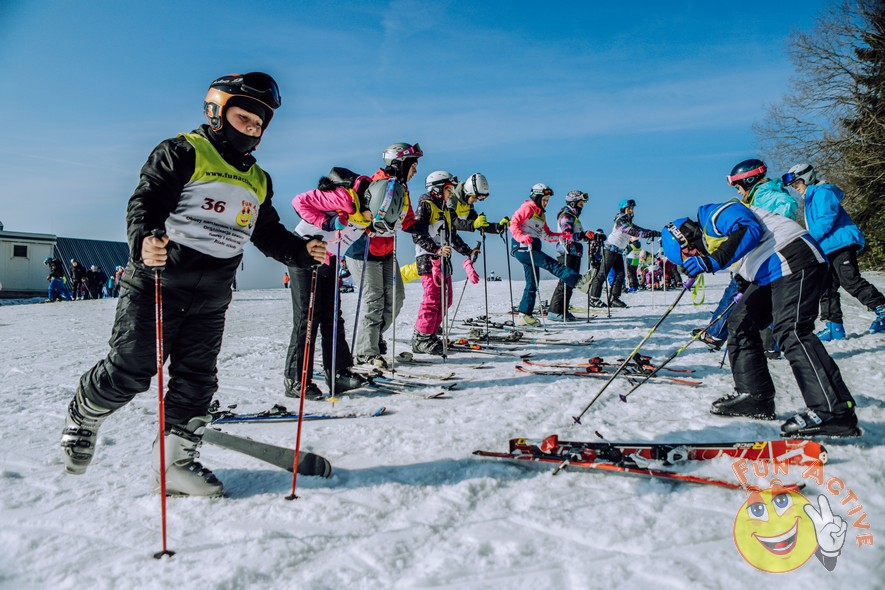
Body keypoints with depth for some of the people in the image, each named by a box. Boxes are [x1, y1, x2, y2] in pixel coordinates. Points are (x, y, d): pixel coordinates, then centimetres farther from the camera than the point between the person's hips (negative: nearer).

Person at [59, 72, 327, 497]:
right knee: (129, 371, -1)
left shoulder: (258, 181, 18)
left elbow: (269, 234, 19)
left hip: (211, 299, 6)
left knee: (197, 381, 5)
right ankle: (81, 419, 29)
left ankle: (176, 460, 16)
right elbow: (145, 201, -15)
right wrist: (143, 240, -35)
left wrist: (302, 252, 2)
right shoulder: (182, 154, -4)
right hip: (158, 284, -6)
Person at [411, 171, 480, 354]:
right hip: (429, 260, -9)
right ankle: (421, 339, -8)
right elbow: (417, 235, -15)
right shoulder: (425, 205, -4)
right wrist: (436, 250, -25)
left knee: (445, 300, 7)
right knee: (433, 299, -14)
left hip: (444, 261, 9)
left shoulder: (446, 211, 23)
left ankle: (430, 334, 14)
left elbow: (453, 237, 28)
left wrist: (468, 252, 20)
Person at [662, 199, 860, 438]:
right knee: (741, 323, 10)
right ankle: (754, 395, 12)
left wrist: (714, 261, -32)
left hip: (794, 261, -11)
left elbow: (750, 230, -26)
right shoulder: (711, 236, 22)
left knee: (790, 331, -21)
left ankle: (835, 412, -24)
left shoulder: (717, 214, -7)